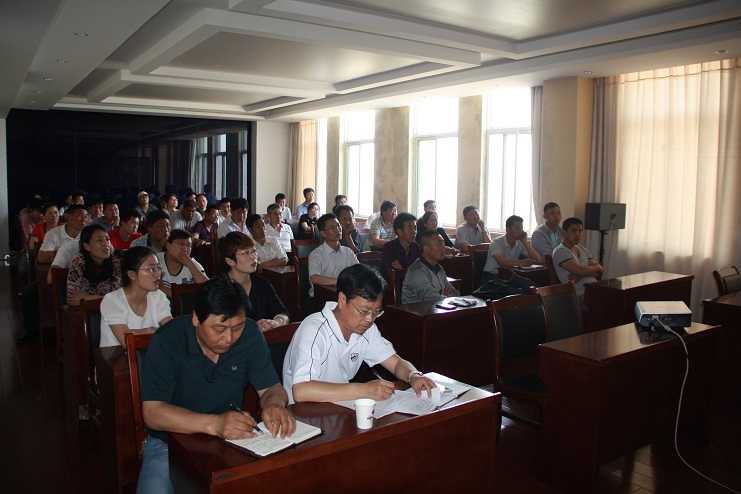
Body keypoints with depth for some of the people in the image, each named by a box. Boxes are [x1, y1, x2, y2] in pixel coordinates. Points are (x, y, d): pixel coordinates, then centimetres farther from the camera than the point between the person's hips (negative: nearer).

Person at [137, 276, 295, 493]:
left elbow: (270, 387, 0)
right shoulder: (167, 341, -17)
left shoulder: (250, 334, -7)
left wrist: (274, 402, -26)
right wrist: (213, 424, -38)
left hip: (233, 439, 2)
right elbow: (152, 412, -23)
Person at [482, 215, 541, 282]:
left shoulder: (521, 244, 2)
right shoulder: (496, 243, -14)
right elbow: (501, 261, -32)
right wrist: (522, 262, -45)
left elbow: (537, 260, -7)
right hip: (492, 276, -5)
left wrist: (525, 242, -13)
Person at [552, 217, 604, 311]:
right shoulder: (560, 251, -4)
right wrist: (596, 268, 6)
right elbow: (581, 271, -15)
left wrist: (580, 276, -8)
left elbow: (599, 269, 11)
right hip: (579, 296, -8)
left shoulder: (583, 250, 22)